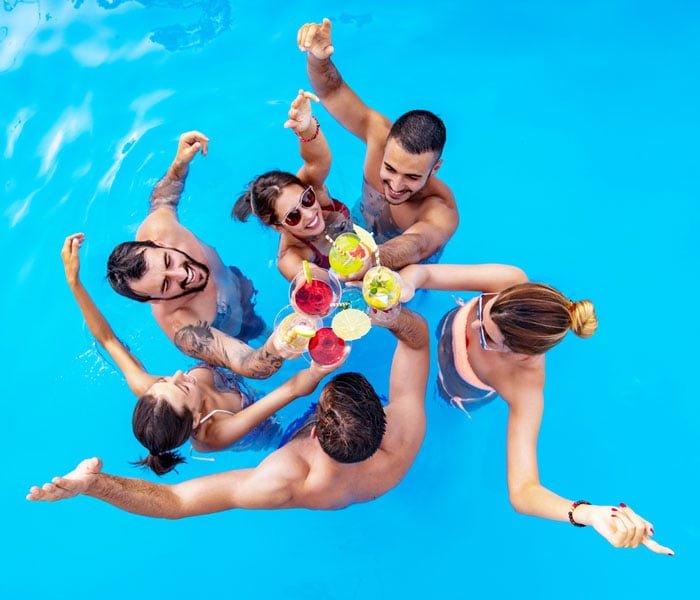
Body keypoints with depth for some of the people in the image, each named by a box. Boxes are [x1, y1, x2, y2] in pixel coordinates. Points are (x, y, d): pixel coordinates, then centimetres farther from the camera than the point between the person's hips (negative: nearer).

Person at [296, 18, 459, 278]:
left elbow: (416, 244, -63)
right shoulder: (381, 135, -29)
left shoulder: (442, 211, -40)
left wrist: (375, 258, -86)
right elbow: (331, 91, -25)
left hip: (403, 274, 0)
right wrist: (317, 57, -48)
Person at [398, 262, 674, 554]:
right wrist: (407, 285, -62)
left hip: (455, 394, -1)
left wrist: (590, 513, -72)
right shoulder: (511, 282, -41)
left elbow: (522, 491, -53)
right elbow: (420, 271, -38)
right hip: (446, 324, 2)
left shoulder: (526, 388, -49)